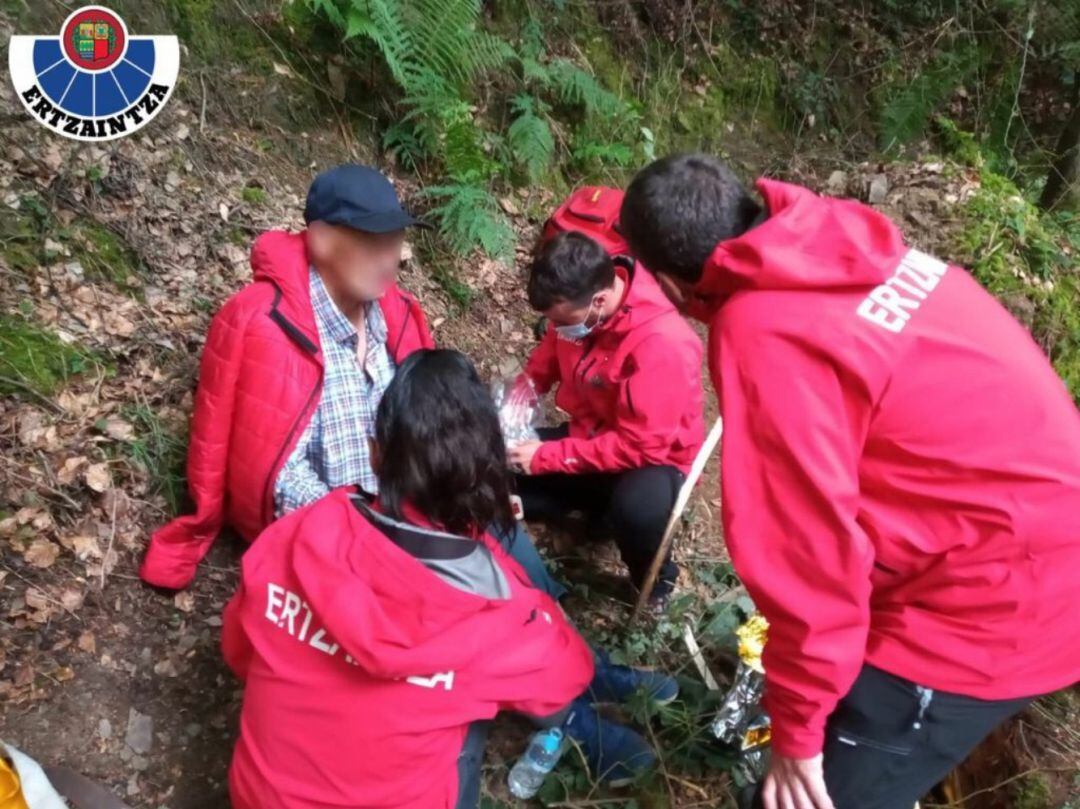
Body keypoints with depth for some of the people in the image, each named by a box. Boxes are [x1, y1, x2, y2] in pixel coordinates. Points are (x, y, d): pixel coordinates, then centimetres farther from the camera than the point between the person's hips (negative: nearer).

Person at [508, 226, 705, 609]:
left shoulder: (661, 344, -33)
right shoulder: (577, 305, -12)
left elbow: (641, 445, -30)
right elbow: (551, 350, 9)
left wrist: (547, 456, -26)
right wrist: (523, 390, -10)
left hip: (652, 459, -7)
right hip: (588, 435, 7)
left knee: (638, 508, -41)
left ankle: (656, 583, -5)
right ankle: (602, 503, 10)